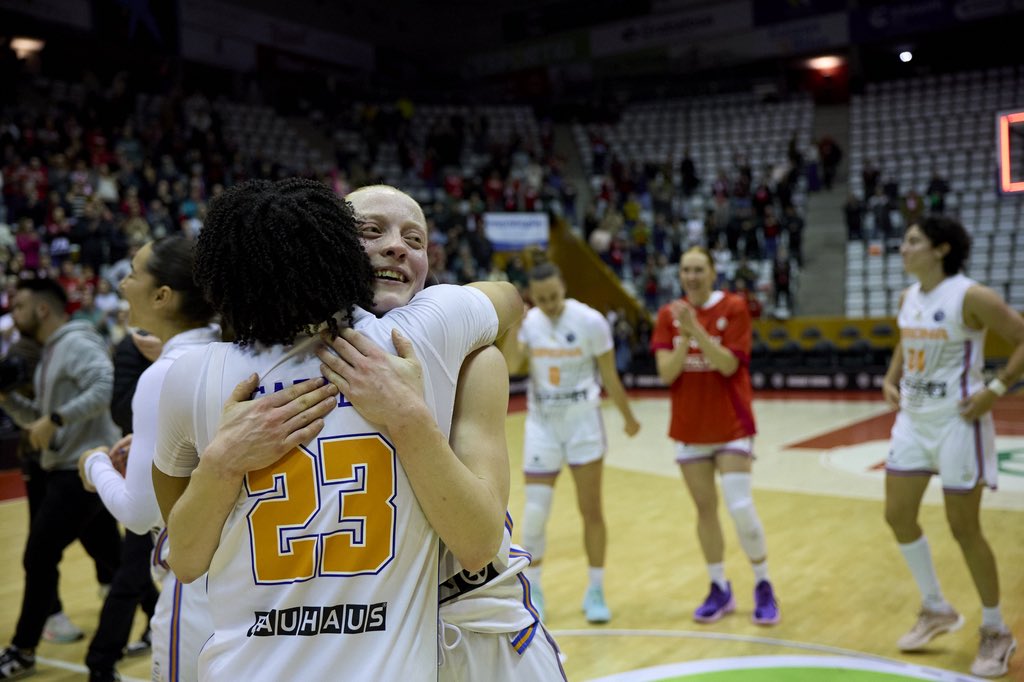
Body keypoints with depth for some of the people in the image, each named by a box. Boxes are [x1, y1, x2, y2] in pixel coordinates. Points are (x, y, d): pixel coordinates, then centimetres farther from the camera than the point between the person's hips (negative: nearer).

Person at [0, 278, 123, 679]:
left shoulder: (77, 343, -14)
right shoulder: (50, 354, 17)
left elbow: (106, 390, -29)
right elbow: (38, 420, 21)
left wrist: (55, 419, -28)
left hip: (83, 471, -10)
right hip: (69, 470, 10)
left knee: (39, 558, -3)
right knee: (113, 555, 15)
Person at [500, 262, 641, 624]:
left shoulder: (590, 321, -11)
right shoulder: (528, 321, -2)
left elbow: (609, 375, -2)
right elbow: (511, 365, -18)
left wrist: (628, 417, 5)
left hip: (583, 421, -2)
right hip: (541, 422, 2)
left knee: (591, 510, 2)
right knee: (535, 512, 0)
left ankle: (595, 592, 17)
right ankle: (532, 590, 19)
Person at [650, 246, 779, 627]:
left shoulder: (733, 308, -6)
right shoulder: (669, 315, 2)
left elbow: (729, 364, -16)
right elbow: (666, 373, -7)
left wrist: (696, 328, -24)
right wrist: (685, 335, -20)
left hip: (731, 426, -3)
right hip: (689, 428, 3)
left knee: (740, 507, -9)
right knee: (705, 509, 8)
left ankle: (763, 588, 10)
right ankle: (719, 590, 20)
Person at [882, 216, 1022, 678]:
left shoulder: (972, 297, -16)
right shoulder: (908, 298, 6)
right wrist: (890, 380, 8)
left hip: (958, 421, -7)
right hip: (913, 419, 8)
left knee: (963, 528, 0)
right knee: (898, 515, 8)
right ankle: (937, 610, 28)